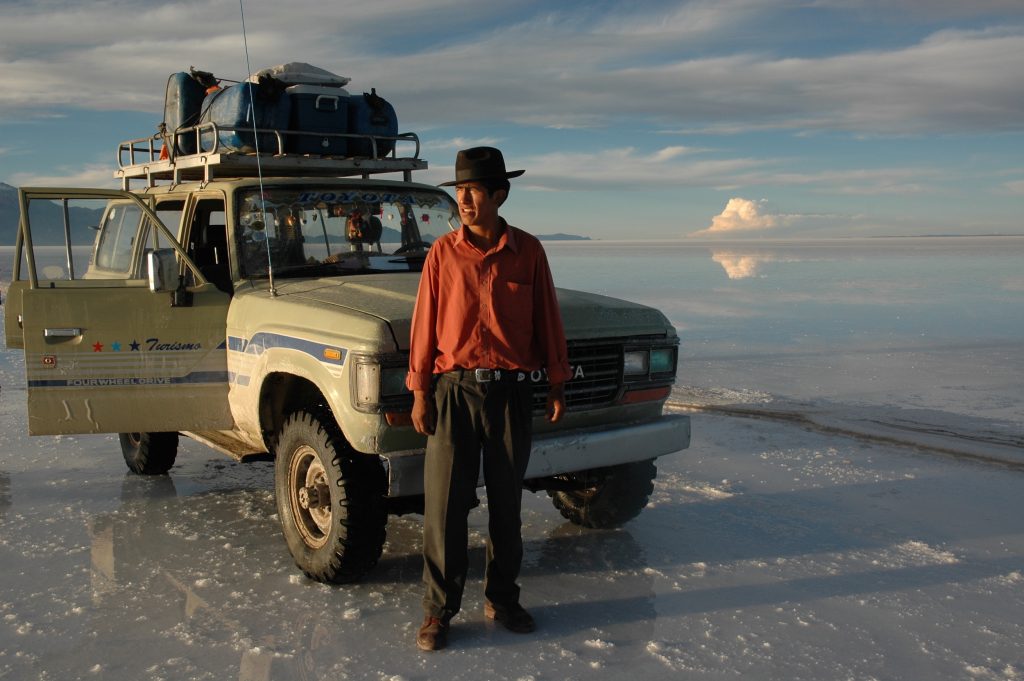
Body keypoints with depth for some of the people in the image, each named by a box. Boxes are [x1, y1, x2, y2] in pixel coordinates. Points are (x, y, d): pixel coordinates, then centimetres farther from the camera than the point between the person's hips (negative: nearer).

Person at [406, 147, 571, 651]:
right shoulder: (443, 253, -1)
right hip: (454, 390, -1)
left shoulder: (527, 251, 1)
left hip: (511, 392, 1)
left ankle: (501, 599, 27)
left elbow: (547, 319, 6)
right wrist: (419, 392, -2)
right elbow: (425, 325, 1)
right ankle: (438, 610, 13)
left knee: (507, 502, 11)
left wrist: (557, 384, 5)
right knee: (445, 505, 1)